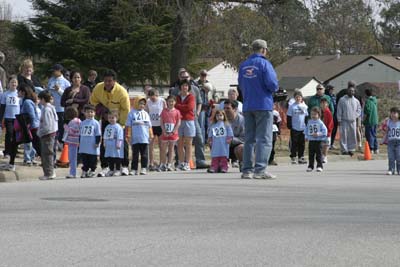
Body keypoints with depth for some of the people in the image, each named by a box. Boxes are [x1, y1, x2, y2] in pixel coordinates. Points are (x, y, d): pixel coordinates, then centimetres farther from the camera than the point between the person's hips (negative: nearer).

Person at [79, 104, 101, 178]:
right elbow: (80, 134, 16)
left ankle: (92, 171, 13)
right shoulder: (82, 123, 9)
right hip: (83, 147, 4)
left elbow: (98, 134, -3)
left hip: (92, 147, -4)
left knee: (92, 160, 2)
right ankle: (84, 171, 16)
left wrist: (97, 143, -8)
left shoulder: (96, 123, -3)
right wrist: (79, 142, 14)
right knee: (84, 159, 8)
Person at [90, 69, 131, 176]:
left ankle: (125, 166, 3)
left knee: (122, 142, -6)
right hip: (105, 119, 3)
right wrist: (100, 108, -16)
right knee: (104, 143, -1)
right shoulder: (98, 88, -18)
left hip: (119, 119, -3)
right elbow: (93, 100, 2)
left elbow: (126, 109, -19)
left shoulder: (122, 92, -29)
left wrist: (121, 124, -17)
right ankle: (105, 167, 5)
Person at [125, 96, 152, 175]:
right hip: (135, 139, -3)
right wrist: (128, 134, -6)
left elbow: (149, 126, 16)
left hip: (145, 139, 3)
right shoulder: (132, 113, 2)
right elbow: (128, 125, 0)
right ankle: (134, 169, 6)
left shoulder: (145, 114, 14)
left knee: (144, 155, 3)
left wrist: (151, 135, 10)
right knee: (135, 155, 2)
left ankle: (144, 168, 7)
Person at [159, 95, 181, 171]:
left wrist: (173, 131, -11)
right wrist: (164, 131, -10)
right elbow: (161, 122, 0)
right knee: (163, 149, 5)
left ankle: (169, 165, 6)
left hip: (173, 133, -1)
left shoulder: (177, 112, 0)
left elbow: (178, 123, -2)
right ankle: (163, 165, 12)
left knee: (171, 149, 4)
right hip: (165, 133, 1)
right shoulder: (164, 111, 3)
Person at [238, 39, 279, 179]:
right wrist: (274, 89, 5)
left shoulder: (243, 65, 10)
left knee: (249, 138, 11)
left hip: (247, 106, 6)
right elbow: (272, 84, -16)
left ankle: (247, 169, 9)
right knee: (264, 138, -5)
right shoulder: (264, 63, -9)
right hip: (263, 105, -6)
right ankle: (260, 169, -14)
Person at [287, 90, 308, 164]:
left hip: (303, 128, 3)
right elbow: (289, 117, -2)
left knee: (302, 144, 7)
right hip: (294, 128, -3)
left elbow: (306, 117, 14)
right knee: (294, 143, -1)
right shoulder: (292, 106, -2)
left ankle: (301, 157, 13)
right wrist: (289, 126, -8)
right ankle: (293, 158, 4)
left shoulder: (304, 106, 8)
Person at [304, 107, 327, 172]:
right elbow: (306, 129, 16)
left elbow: (324, 130, -8)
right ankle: (310, 166, 14)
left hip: (318, 140, -4)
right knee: (311, 154, 7)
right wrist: (306, 136, 6)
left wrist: (318, 134, -18)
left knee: (319, 154, -1)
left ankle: (319, 166, 3)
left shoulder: (320, 123, -6)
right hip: (311, 140, 4)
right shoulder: (309, 122, 8)